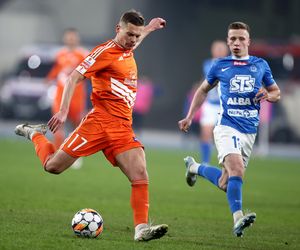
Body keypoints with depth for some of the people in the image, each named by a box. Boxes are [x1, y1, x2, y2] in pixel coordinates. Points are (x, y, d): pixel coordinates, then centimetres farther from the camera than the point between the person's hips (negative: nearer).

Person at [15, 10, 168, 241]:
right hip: (100, 121, -6)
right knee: (53, 166, -2)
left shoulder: (128, 52, 17)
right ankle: (35, 134, 27)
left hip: (123, 129, 6)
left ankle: (141, 229, -14)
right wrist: (63, 111, -20)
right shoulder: (106, 51, -7)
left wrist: (149, 28, 50)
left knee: (141, 175, -13)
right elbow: (74, 78, -11)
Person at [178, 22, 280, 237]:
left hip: (250, 131, 4)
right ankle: (238, 218, -34)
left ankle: (194, 167, 35)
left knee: (225, 183, 8)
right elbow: (203, 90, 21)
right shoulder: (220, 66, 5)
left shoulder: (261, 65, 9)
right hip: (227, 127, -3)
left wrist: (267, 95, -6)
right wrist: (189, 117, 18)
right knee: (237, 170, -29)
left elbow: (276, 93, 18)